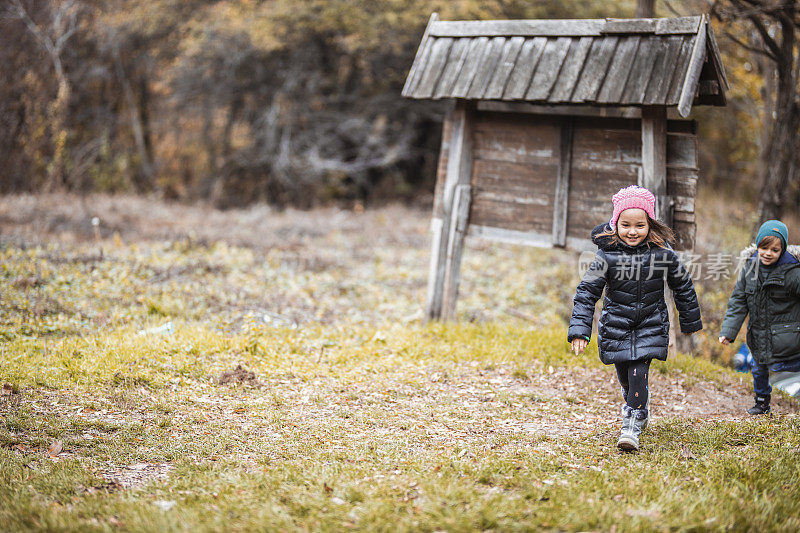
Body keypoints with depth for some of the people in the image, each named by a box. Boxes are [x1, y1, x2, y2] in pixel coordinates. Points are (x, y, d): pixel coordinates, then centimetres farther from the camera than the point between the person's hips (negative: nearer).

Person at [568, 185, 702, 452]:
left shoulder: (662, 253, -11)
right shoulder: (607, 255, -15)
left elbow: (683, 287, 4)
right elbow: (586, 292, -11)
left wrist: (690, 321, 12)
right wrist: (579, 329, -19)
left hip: (650, 326, -1)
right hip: (616, 326, 1)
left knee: (638, 374, -14)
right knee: (624, 375, 13)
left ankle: (632, 427, -6)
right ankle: (640, 403, 45)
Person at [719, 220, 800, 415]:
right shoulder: (750, 268, -2)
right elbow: (738, 300, 2)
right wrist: (728, 330, -4)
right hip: (758, 333, 6)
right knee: (759, 369, 21)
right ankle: (762, 402, 42)